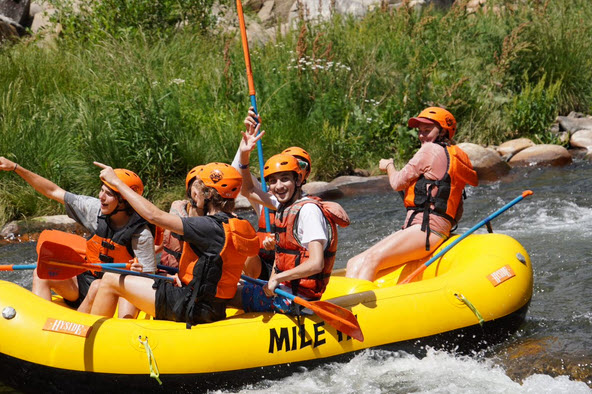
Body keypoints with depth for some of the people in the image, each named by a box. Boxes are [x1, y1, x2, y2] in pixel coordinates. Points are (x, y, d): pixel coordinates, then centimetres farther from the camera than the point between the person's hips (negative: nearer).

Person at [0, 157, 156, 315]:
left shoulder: (141, 234, -18)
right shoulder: (95, 209, -5)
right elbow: (53, 191, 2)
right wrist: (15, 167, -1)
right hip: (85, 282, 6)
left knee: (98, 287, -38)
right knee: (41, 274, -12)